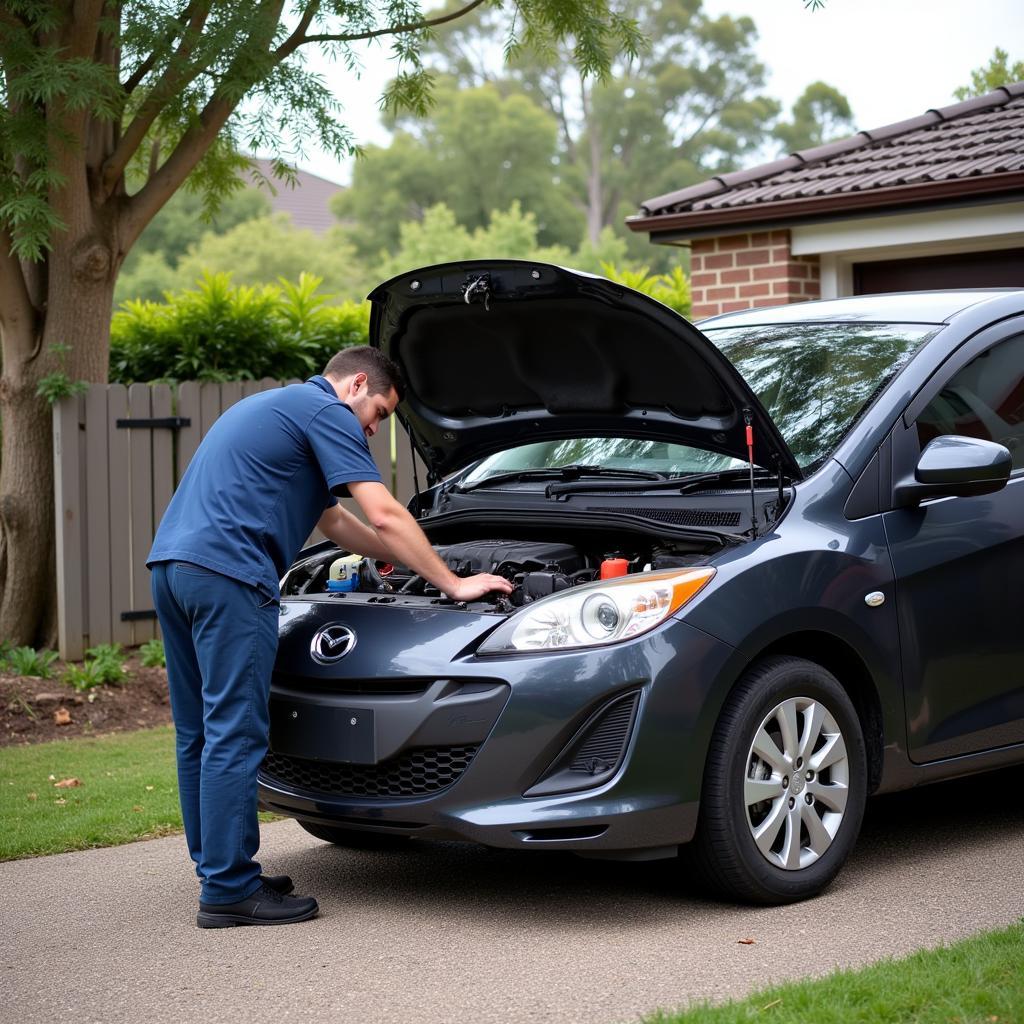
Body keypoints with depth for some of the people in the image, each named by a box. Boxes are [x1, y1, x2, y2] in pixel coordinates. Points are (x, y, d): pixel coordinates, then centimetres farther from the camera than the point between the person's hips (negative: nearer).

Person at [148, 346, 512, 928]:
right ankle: (229, 890, -3)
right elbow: (385, 517, -7)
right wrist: (452, 583, 0)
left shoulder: (277, 409, 31)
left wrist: (407, 559, 43)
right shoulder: (328, 413, -1)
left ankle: (217, 868, 23)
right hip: (226, 574, -10)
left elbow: (333, 520, 38)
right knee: (235, 732, -6)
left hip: (171, 562, 10)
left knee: (201, 732, 15)